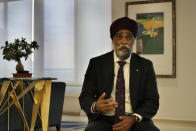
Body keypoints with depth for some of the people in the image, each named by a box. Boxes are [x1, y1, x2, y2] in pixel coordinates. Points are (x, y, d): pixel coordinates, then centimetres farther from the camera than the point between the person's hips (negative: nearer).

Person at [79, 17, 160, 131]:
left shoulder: (145, 66, 8)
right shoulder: (96, 64, 7)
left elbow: (152, 101, 4)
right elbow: (85, 97, 4)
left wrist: (134, 118, -15)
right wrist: (95, 107, -20)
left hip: (136, 121, 1)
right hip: (104, 120, -1)